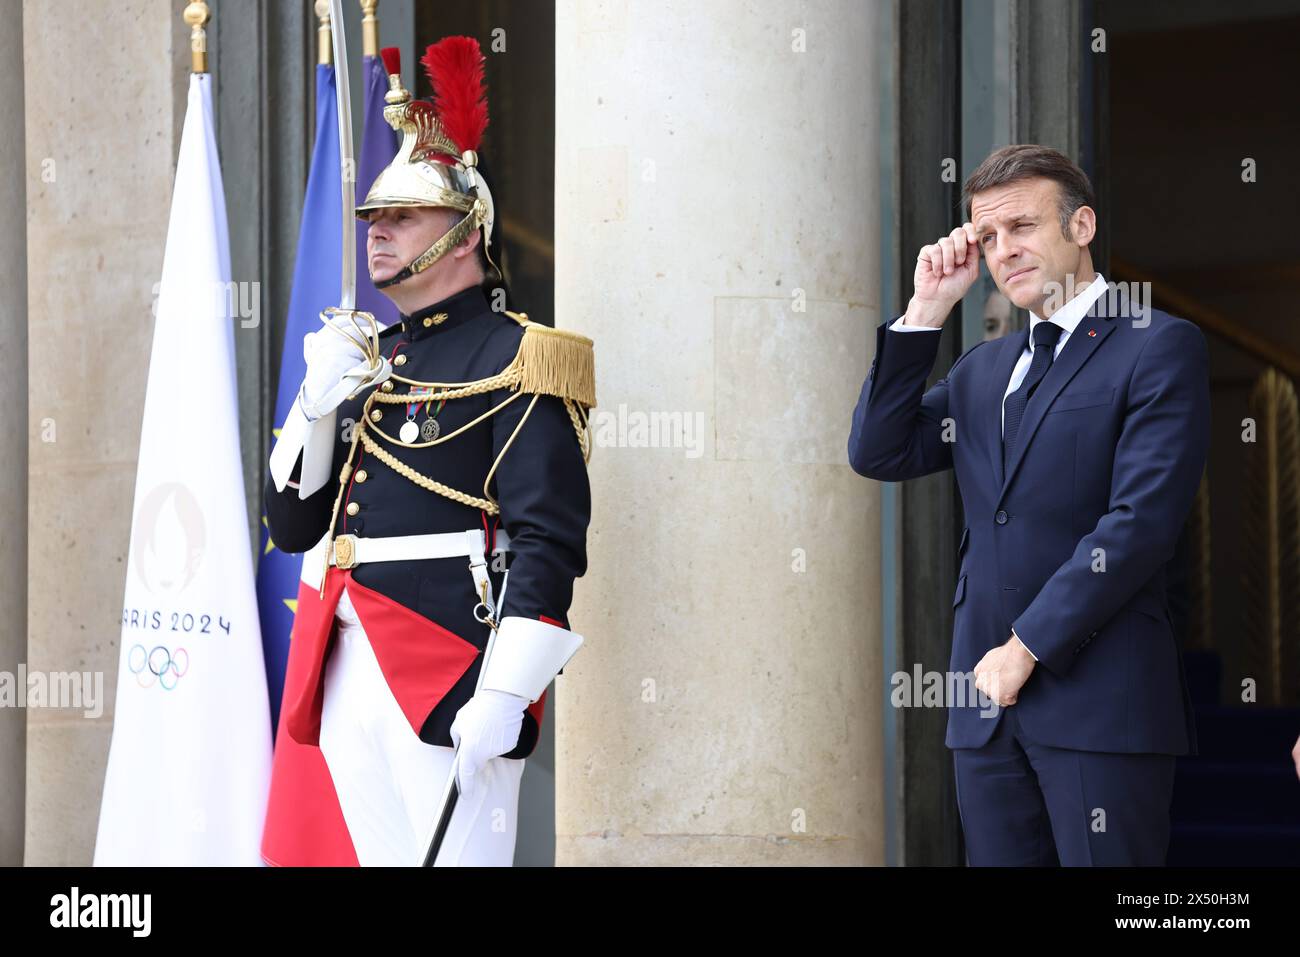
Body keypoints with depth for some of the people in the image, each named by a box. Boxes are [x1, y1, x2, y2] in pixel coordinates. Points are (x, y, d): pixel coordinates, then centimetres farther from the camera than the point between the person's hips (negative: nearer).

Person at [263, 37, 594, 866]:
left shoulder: (512, 359, -5)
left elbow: (549, 542, -13)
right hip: (348, 674, 7)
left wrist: (504, 696, -21)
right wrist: (317, 402, 0)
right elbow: (293, 526, 16)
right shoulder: (365, 359, 18)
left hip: (450, 678, -7)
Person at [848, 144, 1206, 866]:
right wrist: (927, 310, 4)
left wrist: (1027, 647, -11)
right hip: (987, 701, 6)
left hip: (1099, 699, -6)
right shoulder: (982, 370, 21)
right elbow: (878, 453, 9)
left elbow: (1141, 521, -11)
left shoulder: (1158, 347, -1)